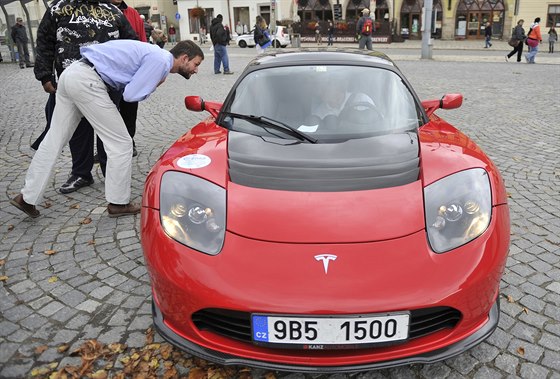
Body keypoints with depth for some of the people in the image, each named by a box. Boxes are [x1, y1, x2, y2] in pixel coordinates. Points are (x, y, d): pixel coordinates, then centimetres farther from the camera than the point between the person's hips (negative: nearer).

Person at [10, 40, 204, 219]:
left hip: (71, 73, 10)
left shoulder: (155, 54, 19)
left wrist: (150, 82, 9)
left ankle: (27, 197, 20)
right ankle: (118, 203, 10)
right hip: (87, 81, -10)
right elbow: (131, 95, -13)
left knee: (54, 140, 13)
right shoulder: (161, 60, -10)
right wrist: (155, 85, 2)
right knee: (121, 144, -1)